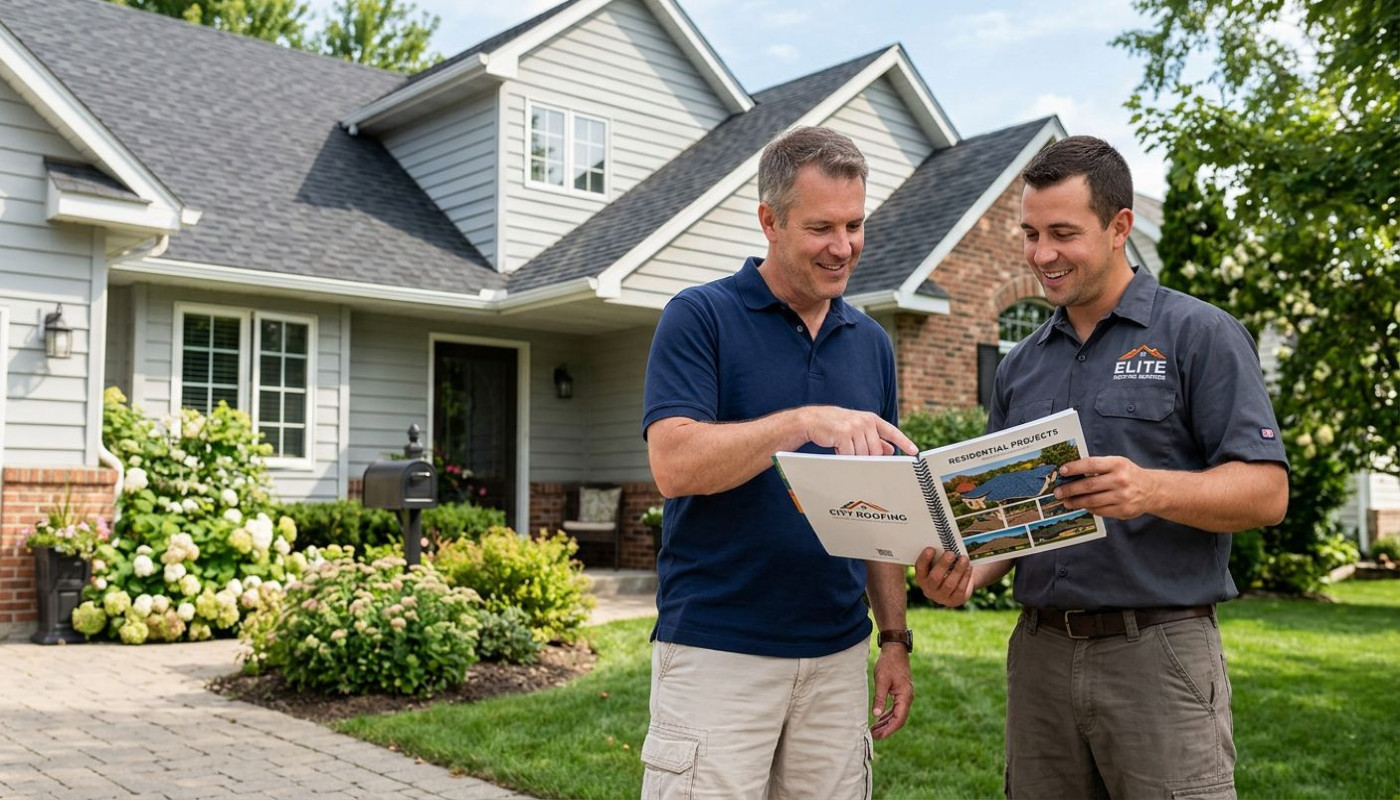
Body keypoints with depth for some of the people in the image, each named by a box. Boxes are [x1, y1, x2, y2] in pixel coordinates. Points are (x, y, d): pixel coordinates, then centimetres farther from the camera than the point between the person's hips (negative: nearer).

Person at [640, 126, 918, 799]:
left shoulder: (871, 343, 12)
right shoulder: (701, 316, -5)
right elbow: (673, 464, -18)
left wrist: (894, 637, 10)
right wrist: (805, 422, -27)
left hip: (838, 656, 5)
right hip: (718, 652, -5)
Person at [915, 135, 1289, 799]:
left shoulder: (1199, 335, -2)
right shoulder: (1019, 366, 14)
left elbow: (1267, 492, -8)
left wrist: (1151, 488, -27)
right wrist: (971, 571, -5)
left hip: (1160, 651, -5)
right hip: (1038, 652, 5)